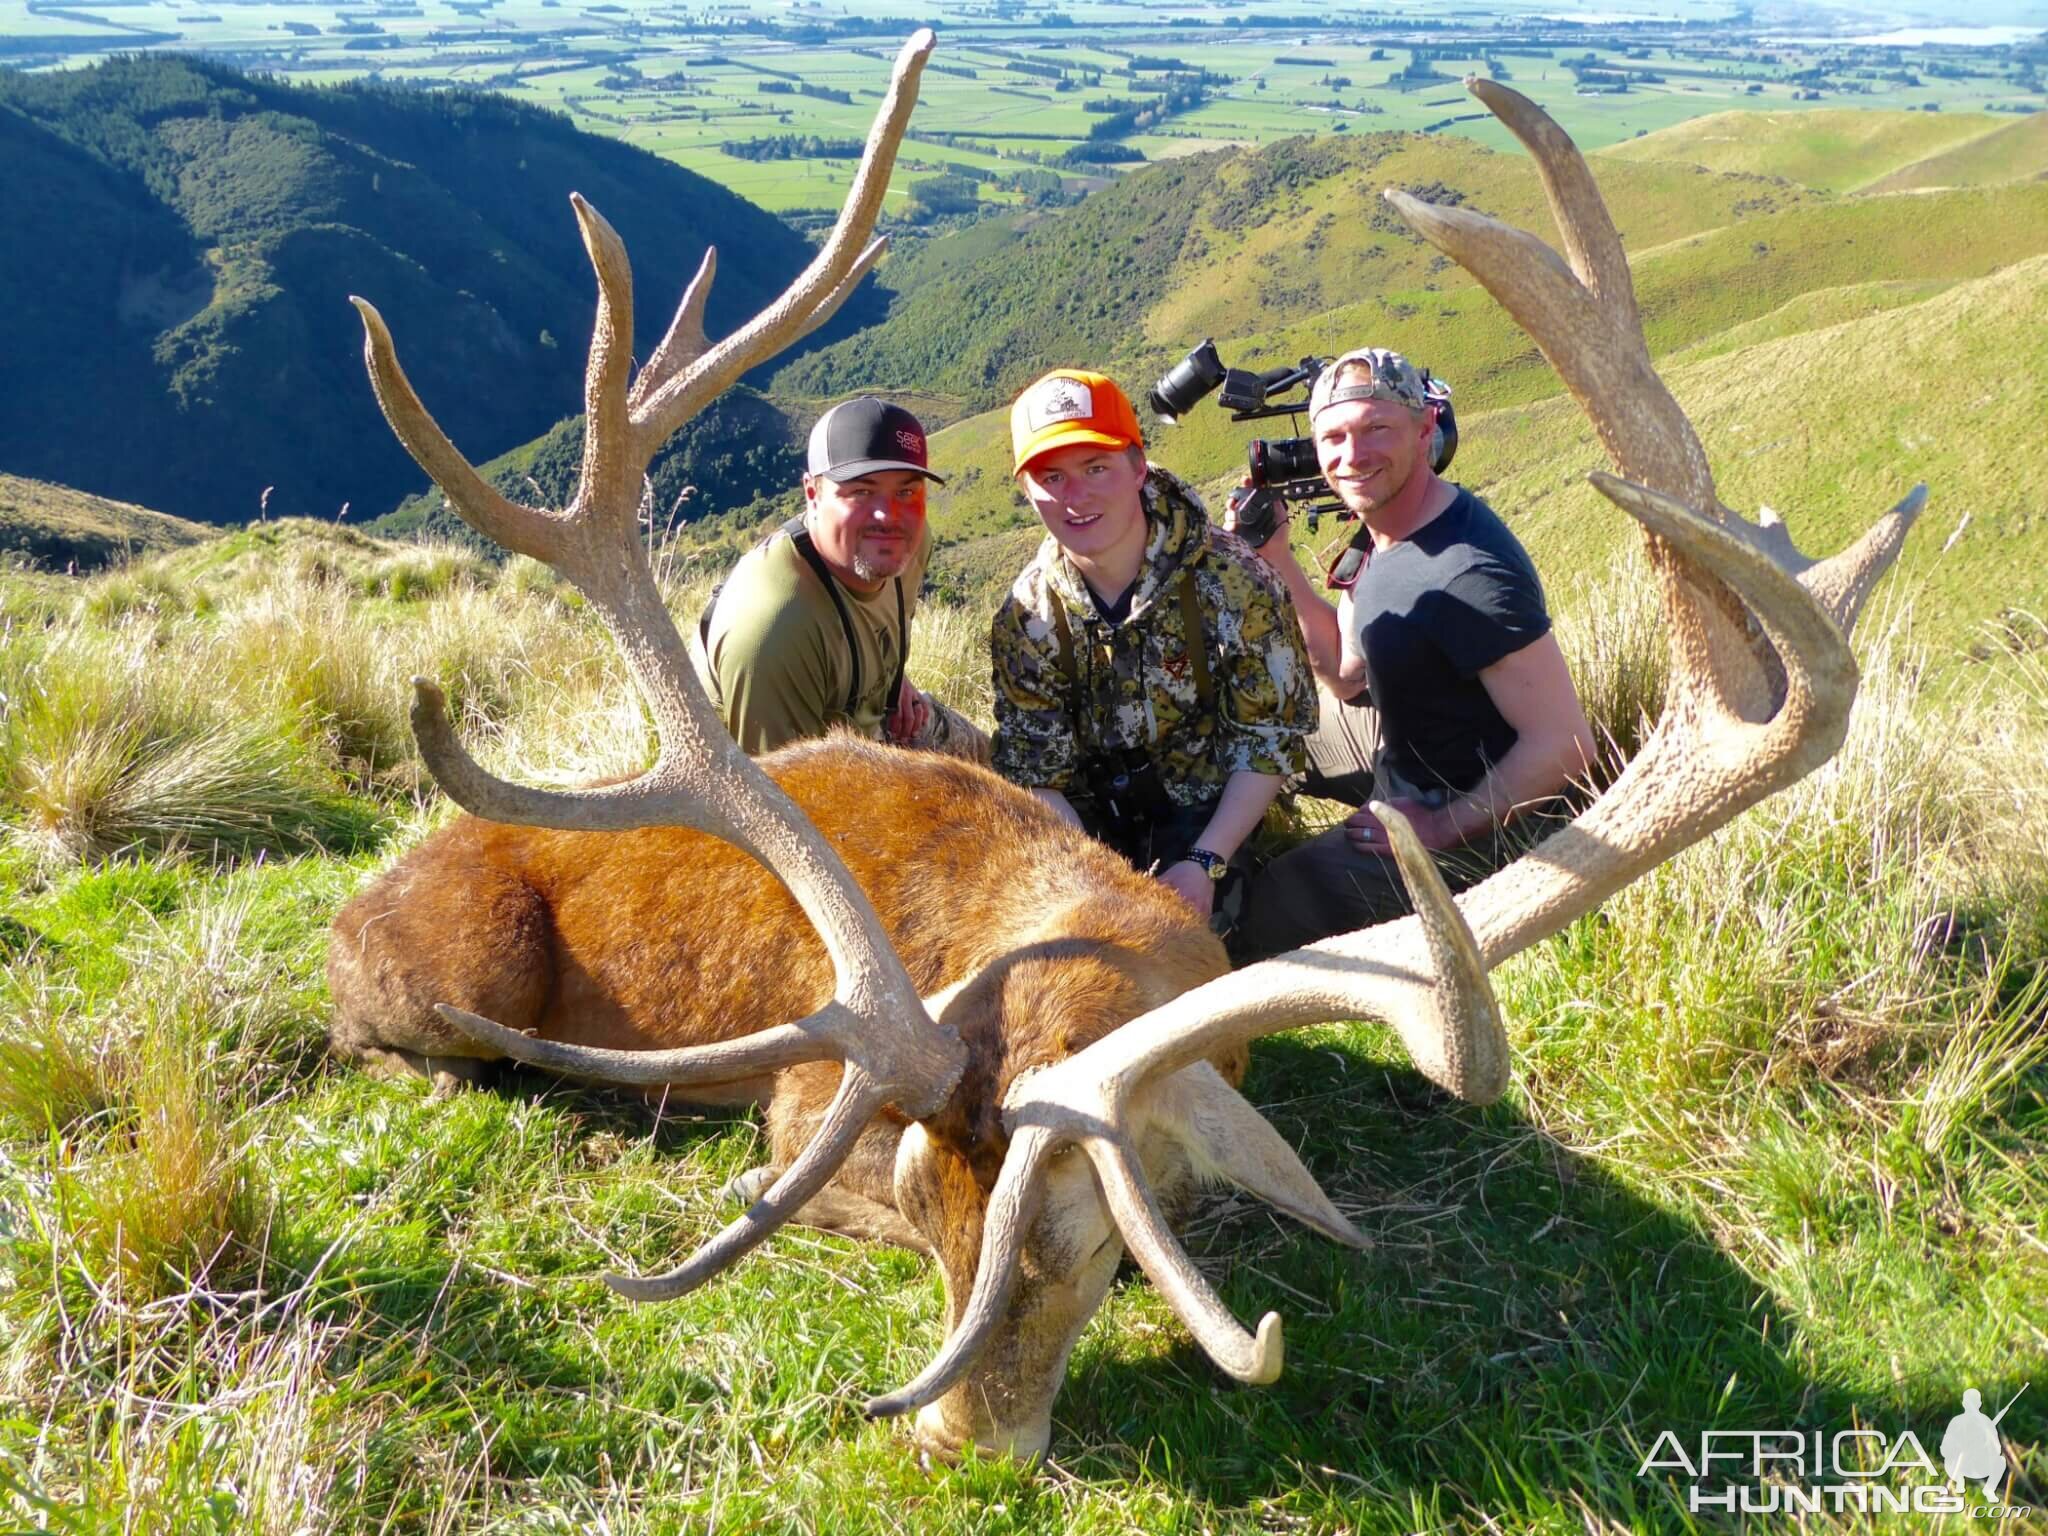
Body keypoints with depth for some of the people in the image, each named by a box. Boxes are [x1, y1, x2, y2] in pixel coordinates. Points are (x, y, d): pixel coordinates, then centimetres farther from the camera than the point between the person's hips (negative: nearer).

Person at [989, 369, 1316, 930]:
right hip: (1089, 819, 2)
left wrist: (1206, 863, -20)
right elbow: (1033, 773, -8)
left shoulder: (1230, 579, -17)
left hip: (1205, 808, -2)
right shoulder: (1025, 615, -10)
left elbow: (1270, 738, -11)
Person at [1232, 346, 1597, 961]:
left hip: (1478, 821, -10)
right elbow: (1347, 677, 8)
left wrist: (1440, 827, -23)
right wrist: (1277, 558, -3)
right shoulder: (1382, 531, -1)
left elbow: (1563, 745, -31)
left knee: (1276, 905, -22)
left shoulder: (1470, 573, -32)